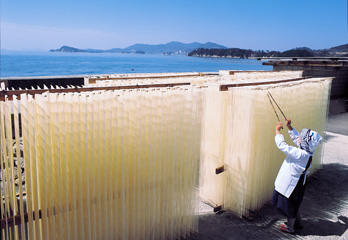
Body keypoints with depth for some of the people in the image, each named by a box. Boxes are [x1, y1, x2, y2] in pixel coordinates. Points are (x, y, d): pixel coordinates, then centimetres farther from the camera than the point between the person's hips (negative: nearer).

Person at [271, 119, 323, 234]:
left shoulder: (300, 154, -34)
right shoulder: (307, 150, -9)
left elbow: (282, 145, -33)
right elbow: (295, 138, 7)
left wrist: (277, 130, -23)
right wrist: (289, 127, 3)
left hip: (292, 183, -8)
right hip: (297, 181, 8)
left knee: (290, 204, 12)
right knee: (293, 203, 27)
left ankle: (290, 227, 32)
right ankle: (298, 223, 46)